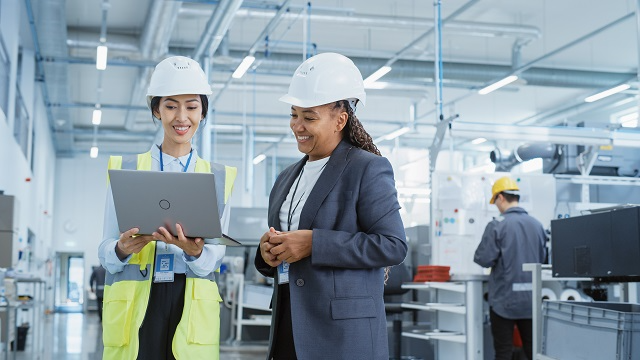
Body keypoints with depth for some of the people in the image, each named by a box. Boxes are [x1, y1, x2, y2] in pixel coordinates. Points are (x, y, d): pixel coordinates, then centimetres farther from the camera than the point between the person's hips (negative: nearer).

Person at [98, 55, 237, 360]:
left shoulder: (220, 178, 9)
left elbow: (216, 256, 3)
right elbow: (106, 252, 4)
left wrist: (195, 252, -19)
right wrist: (122, 249, -19)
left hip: (193, 309, 1)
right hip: (134, 305, 0)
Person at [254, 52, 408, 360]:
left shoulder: (368, 168, -5)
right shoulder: (286, 179, 17)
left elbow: (393, 245, -15)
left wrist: (314, 242, -19)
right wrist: (268, 254, -2)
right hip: (288, 328, 6)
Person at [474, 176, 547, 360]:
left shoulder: (497, 226, -13)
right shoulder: (537, 225, 2)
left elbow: (484, 259, -12)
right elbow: (541, 258, 13)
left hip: (504, 300, -4)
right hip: (530, 299, 4)